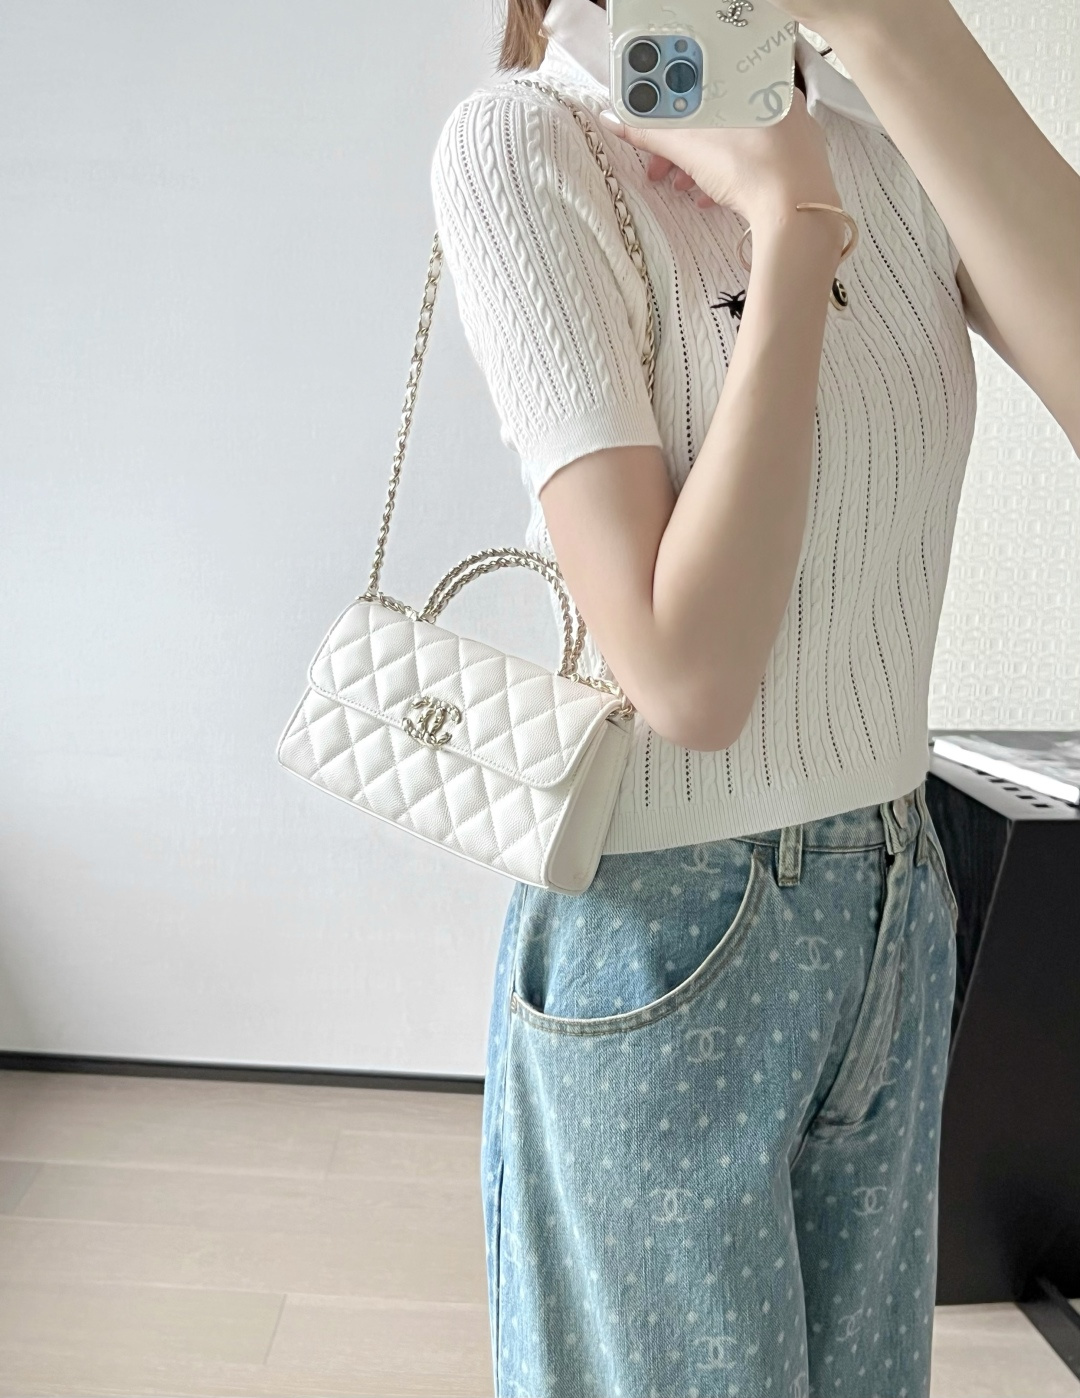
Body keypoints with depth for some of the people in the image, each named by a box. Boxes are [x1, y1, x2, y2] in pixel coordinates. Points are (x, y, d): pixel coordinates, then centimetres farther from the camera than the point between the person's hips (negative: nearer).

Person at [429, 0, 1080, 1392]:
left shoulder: (896, 125, 4)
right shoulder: (523, 142, -13)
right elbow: (688, 677, -23)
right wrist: (790, 216, -17)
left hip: (898, 905, 6)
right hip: (669, 932, -5)